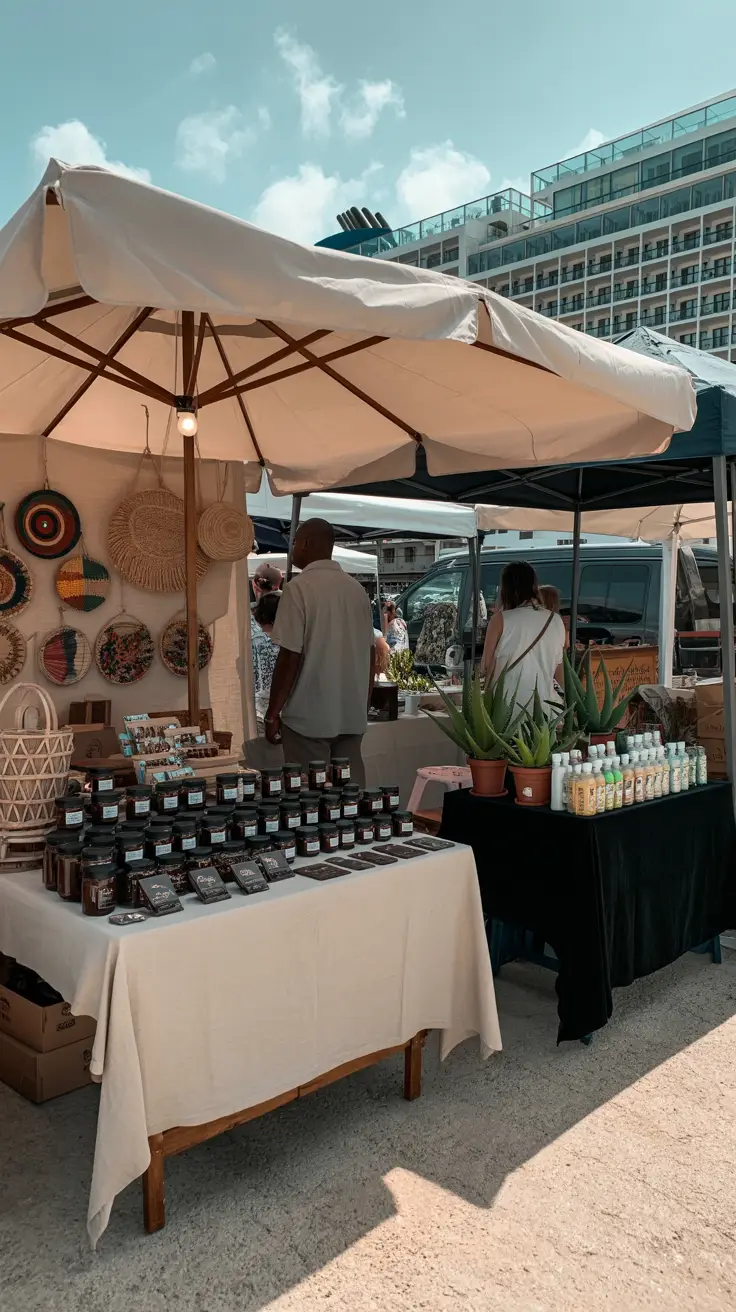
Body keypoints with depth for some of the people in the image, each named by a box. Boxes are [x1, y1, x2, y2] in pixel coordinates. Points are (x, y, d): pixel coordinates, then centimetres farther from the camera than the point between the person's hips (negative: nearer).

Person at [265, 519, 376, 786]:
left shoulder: (299, 587, -10)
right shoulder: (357, 589, 8)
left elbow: (290, 657, -14)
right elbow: (370, 653, 11)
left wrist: (272, 713, -5)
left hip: (309, 716, -6)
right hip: (352, 716, 6)